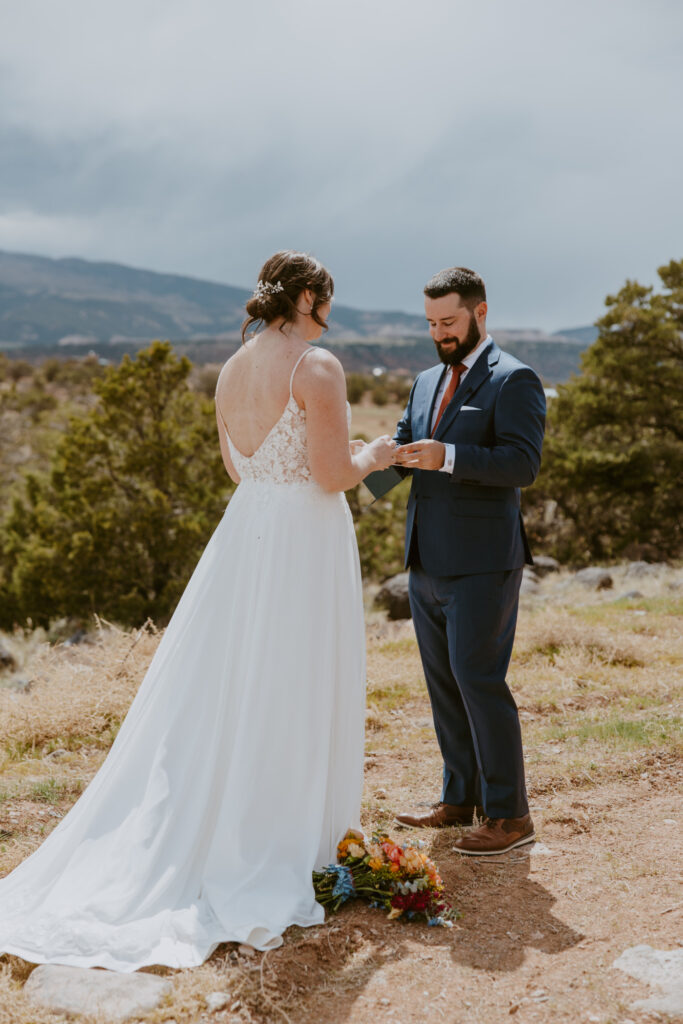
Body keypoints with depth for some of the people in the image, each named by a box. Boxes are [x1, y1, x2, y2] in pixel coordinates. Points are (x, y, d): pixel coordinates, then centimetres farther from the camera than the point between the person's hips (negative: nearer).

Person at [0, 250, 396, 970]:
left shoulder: (231, 369, 9)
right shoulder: (317, 366, -14)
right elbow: (334, 474, -17)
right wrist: (376, 454, 3)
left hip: (245, 534, 7)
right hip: (306, 541, -7)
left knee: (220, 685, 14)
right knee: (293, 691, 3)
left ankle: (198, 826, 23)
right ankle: (285, 839, 15)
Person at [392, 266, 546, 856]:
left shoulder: (514, 381, -7)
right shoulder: (427, 382, 18)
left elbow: (523, 464, -17)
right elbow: (403, 447, 17)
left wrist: (448, 457, -28)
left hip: (482, 563, -8)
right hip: (428, 562, 8)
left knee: (478, 679, -6)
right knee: (443, 682, 13)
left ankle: (510, 814, 6)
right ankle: (461, 800, 25)